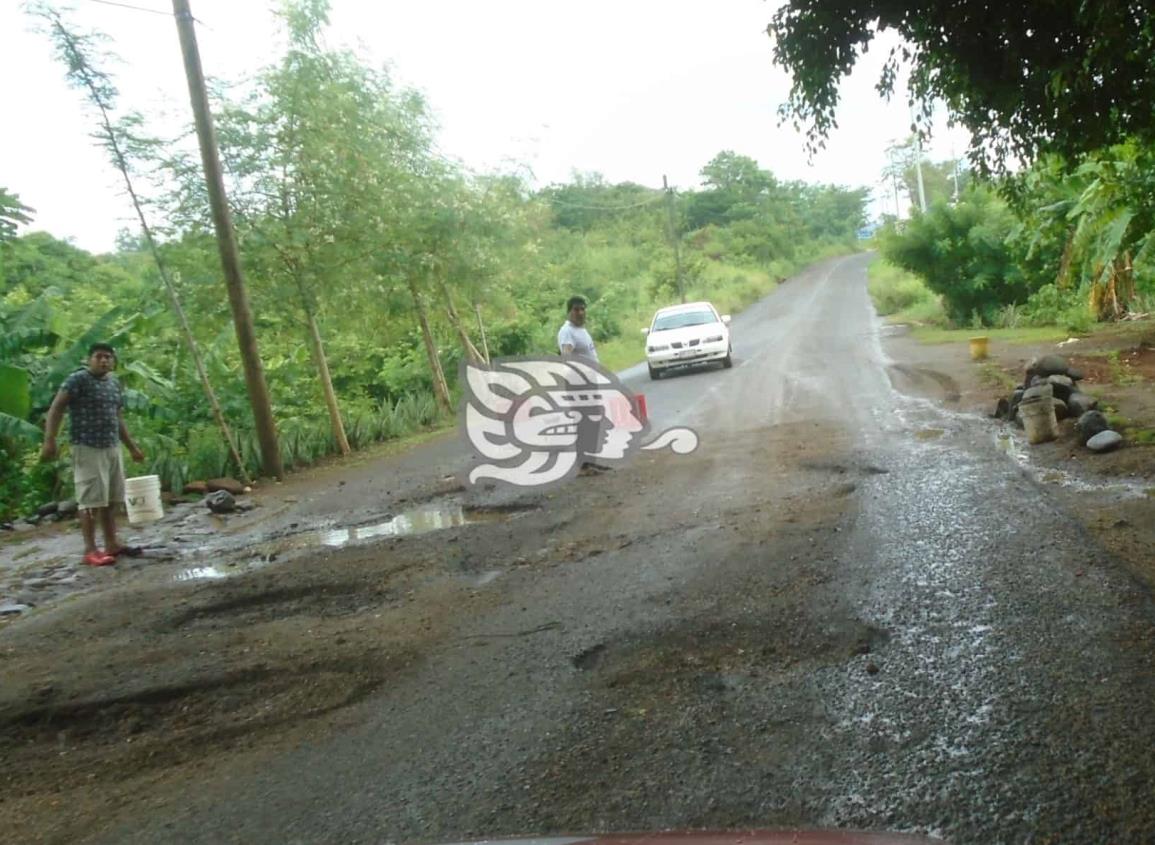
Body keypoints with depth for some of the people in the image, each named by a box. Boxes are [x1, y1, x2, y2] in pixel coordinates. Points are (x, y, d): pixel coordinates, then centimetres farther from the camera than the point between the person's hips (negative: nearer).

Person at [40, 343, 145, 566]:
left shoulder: (115, 383, 16)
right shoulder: (78, 379, -6)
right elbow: (56, 409, -11)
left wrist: (133, 447, 26)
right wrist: (49, 440, -21)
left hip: (112, 448, 7)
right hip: (88, 448, -7)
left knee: (111, 499, 9)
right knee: (91, 499, -7)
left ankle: (111, 544, 17)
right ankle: (90, 550, -2)